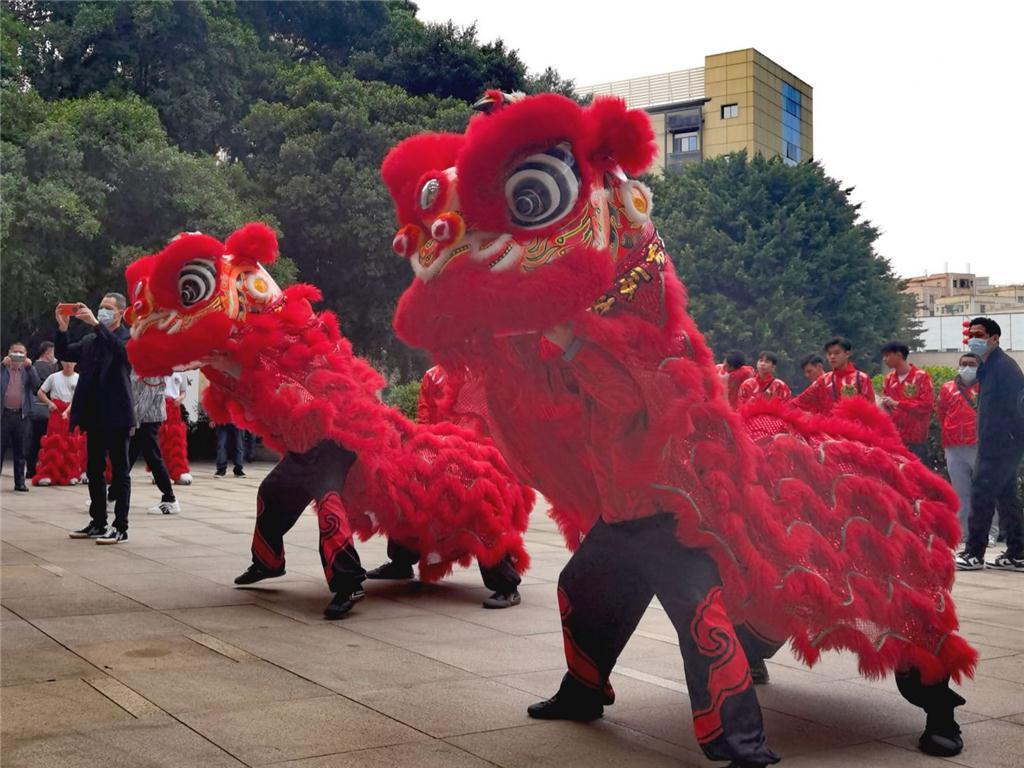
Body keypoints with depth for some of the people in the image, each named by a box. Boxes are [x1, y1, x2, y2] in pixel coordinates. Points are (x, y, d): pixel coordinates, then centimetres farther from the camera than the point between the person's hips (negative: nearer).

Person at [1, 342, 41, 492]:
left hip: (21, 415, 2)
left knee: (19, 451, 6)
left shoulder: (28, 370, 11)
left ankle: (20, 482, 10)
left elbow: (36, 385, -5)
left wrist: (29, 367, -12)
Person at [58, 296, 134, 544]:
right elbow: (64, 354, 8)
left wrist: (96, 324, -32)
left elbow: (122, 350, -24)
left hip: (116, 416, -7)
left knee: (119, 471, -3)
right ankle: (98, 523, 20)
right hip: (94, 416, 7)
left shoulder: (128, 338, -3)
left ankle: (120, 527, 0)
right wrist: (62, 328, -8)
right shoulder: (90, 340, 16)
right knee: (94, 470, 11)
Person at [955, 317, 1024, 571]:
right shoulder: (988, 366, 15)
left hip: (1002, 444, -10)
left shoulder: (1003, 366, -15)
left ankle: (974, 554, -3)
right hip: (996, 444, 10)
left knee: (981, 494, -8)